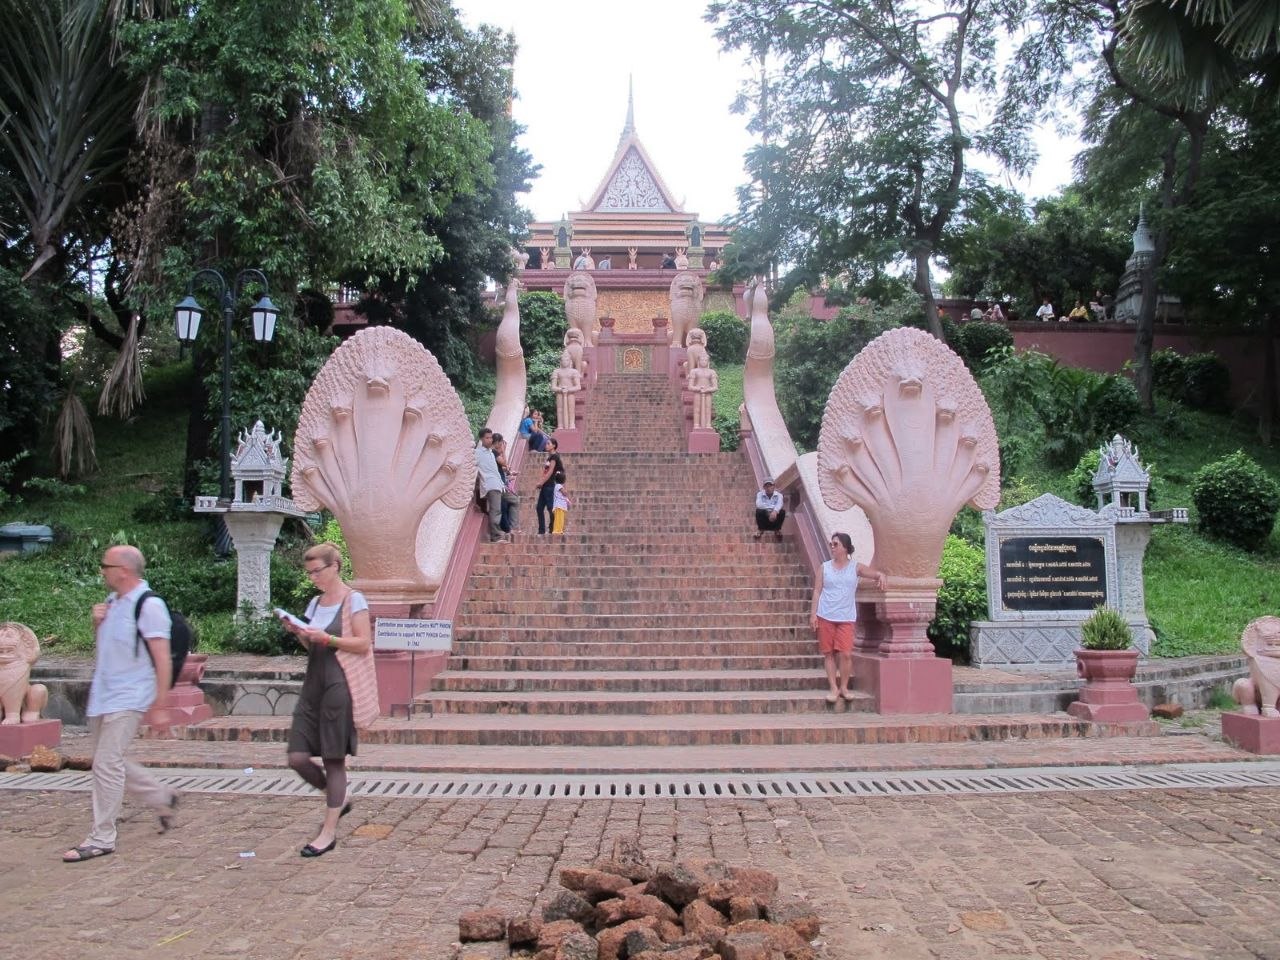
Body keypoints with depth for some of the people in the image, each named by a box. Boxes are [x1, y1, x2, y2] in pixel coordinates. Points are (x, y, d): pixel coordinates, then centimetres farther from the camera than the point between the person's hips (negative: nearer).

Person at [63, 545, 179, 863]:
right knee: (110, 762, 16)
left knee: (107, 765, -8)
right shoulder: (112, 602, 9)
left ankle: (101, 839, 4)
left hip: (128, 700, -9)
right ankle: (162, 798, 32)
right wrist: (97, 624, 0)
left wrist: (160, 706, -19)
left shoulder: (149, 605, -16)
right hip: (102, 695, 9)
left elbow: (163, 660, -17)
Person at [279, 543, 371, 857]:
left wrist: (326, 638, -18)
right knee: (297, 757, 1)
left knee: (334, 759, -1)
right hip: (313, 684, 7)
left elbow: (364, 643, -11)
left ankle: (329, 831, 10)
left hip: (339, 686, -7)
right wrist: (299, 633, 4)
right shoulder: (314, 603, 16)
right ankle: (338, 800, 26)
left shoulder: (353, 600, -5)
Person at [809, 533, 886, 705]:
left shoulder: (856, 568, 5)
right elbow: (817, 591, 5)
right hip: (825, 616, 1)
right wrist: (813, 614, -2)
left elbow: (877, 574, -1)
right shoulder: (825, 567, 6)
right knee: (829, 653, 3)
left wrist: (881, 576, -26)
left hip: (846, 618, -1)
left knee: (846, 653, -8)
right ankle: (834, 688, 11)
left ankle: (844, 687, 10)